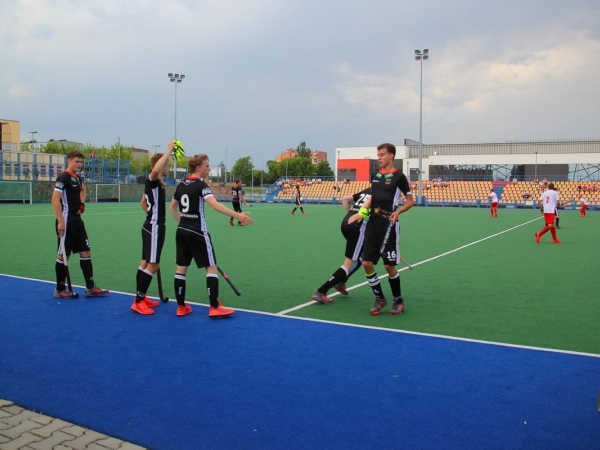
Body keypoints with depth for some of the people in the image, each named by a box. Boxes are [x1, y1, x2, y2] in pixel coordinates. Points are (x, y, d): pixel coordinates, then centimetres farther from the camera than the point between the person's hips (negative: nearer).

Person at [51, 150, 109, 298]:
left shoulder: (78, 177, 12)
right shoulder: (63, 177, -13)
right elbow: (55, 200, -20)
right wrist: (61, 222, -24)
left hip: (77, 221, 9)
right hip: (66, 222, -9)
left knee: (86, 253, 6)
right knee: (64, 255, 1)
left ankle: (90, 288, 10)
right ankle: (59, 290, 13)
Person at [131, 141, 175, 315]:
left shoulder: (156, 183, 15)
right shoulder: (152, 180, -14)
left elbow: (143, 203, 28)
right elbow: (155, 169, -40)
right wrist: (169, 151, -32)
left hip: (152, 226, 10)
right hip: (154, 228, -10)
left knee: (146, 263, 15)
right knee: (153, 265, -7)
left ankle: (140, 297, 24)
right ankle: (138, 302, -1)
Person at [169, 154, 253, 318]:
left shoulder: (181, 185, 10)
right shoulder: (200, 185, -14)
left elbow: (172, 208, 20)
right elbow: (215, 205, -29)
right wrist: (237, 215, -37)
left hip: (182, 231, 8)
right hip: (197, 232, -8)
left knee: (181, 268, 10)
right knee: (211, 267, -3)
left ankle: (181, 307, 17)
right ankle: (214, 307, -5)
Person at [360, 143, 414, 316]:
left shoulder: (399, 176, -5)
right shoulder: (374, 175, 12)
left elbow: (410, 201, -1)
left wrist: (398, 212, -17)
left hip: (389, 224, -5)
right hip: (373, 223, 6)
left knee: (389, 266, -2)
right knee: (367, 263, 0)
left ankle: (398, 301, 18)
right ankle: (379, 299, 18)